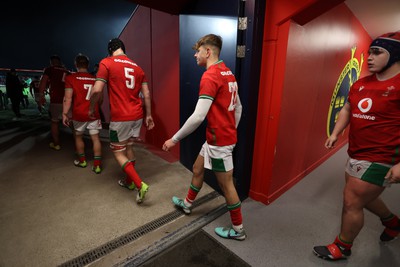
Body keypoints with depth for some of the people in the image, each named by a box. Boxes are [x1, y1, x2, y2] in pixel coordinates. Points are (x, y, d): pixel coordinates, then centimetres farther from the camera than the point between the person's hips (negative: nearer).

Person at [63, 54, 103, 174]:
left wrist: (65, 114, -6)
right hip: (94, 114, 2)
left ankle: (82, 160, 30)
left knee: (78, 137, 18)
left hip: (79, 114, -2)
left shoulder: (71, 78, -5)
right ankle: (97, 164, 0)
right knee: (95, 138, 2)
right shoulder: (95, 79, 5)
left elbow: (68, 98, -11)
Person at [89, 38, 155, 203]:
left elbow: (97, 90, -13)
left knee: (118, 152, 6)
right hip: (137, 116, 6)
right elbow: (147, 94, 8)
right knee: (129, 147, 21)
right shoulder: (137, 67, 12)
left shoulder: (106, 63, -5)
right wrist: (148, 115, 14)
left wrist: (91, 109, 3)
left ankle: (140, 185, -5)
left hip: (120, 117, -6)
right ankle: (129, 181, 34)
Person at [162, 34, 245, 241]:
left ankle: (238, 229, 26)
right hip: (221, 136, 9)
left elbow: (198, 116, -25)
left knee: (226, 184, 6)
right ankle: (187, 204, 45)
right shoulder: (227, 73, 10)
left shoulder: (210, 76, -20)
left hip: (219, 140, -9)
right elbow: (238, 108, 14)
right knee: (197, 169, 23)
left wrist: (174, 139, -16)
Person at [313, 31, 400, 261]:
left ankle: (342, 247, 26)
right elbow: (347, 109, 16)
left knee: (352, 202, 2)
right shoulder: (360, 84, 6)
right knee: (361, 198, 25)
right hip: (356, 154, 8)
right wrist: (335, 133, 3)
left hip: (380, 159, -8)